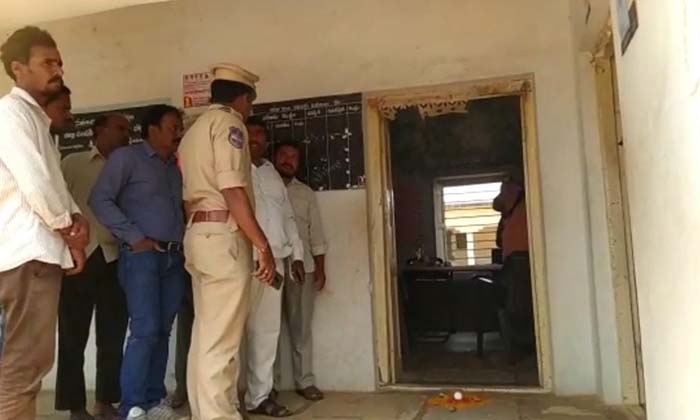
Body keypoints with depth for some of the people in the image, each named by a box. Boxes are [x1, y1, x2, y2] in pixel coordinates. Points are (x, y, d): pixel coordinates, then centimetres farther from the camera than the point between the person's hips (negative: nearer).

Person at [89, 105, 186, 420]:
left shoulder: (175, 168, 20)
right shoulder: (127, 157, 1)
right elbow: (100, 199, -8)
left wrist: (185, 242, 5)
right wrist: (134, 237, -12)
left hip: (174, 257, 6)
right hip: (142, 254, -6)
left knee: (162, 332, 7)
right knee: (145, 331, -11)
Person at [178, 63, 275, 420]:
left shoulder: (194, 130, 24)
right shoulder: (228, 122, -5)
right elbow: (232, 190, -18)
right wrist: (263, 245, -18)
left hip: (198, 234, 10)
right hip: (223, 235, -9)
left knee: (205, 333, 12)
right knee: (221, 338, -7)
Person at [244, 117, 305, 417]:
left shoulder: (273, 174, 23)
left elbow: (287, 217, 22)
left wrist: (296, 255, 15)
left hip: (275, 259, 6)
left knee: (267, 329, 7)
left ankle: (259, 395, 15)